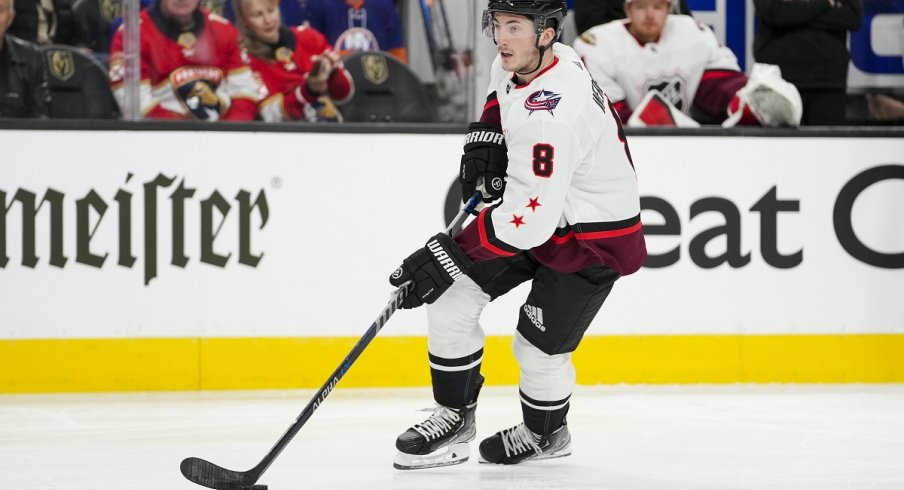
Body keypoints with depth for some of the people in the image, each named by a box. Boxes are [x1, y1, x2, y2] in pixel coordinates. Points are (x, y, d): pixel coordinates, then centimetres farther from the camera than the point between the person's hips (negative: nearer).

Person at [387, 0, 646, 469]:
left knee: (539, 347, -2)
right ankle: (454, 418, 14)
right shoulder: (517, 62, -8)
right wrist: (485, 135, 2)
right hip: (535, 208, 9)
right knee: (453, 297, -1)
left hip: (594, 238, -9)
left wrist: (449, 254, -34)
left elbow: (530, 219, -37)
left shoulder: (550, 114, -36)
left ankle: (546, 433, 29)